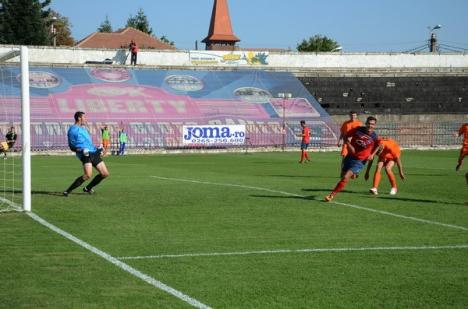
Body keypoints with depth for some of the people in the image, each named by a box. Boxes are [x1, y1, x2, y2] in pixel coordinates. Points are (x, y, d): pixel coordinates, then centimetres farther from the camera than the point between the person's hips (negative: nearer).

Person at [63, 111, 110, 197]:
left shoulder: (83, 129, 26)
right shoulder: (73, 130, -1)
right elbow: (72, 146, -3)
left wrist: (96, 149, 24)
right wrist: (80, 150, -20)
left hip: (93, 153, 9)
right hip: (85, 154, -9)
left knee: (105, 174, 5)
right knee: (88, 175, -28)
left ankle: (88, 188, 21)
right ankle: (68, 191, -21)